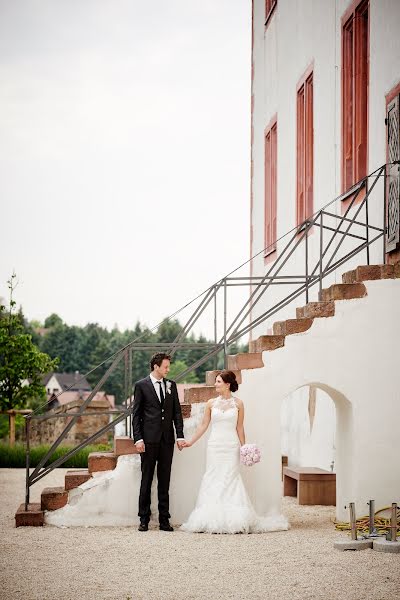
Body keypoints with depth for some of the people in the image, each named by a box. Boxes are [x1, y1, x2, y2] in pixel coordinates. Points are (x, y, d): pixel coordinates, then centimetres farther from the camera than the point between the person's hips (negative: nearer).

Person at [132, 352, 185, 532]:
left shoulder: (171, 385, 10)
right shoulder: (141, 386, -1)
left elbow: (177, 412, 10)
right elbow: (136, 414, -2)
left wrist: (180, 435, 1)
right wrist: (138, 439, -10)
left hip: (167, 439, 3)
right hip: (149, 439, -3)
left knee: (165, 480, 5)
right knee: (146, 479, 2)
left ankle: (164, 519, 8)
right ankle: (144, 519, 6)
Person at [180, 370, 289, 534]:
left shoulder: (238, 404, 2)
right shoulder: (211, 403, 5)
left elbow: (240, 428, 4)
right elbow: (204, 425, 8)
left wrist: (244, 447, 1)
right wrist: (191, 442, 5)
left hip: (231, 446, -2)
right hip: (215, 446, 2)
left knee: (230, 477, -5)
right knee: (213, 479, -1)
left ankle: (233, 520, 0)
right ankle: (213, 520, 4)